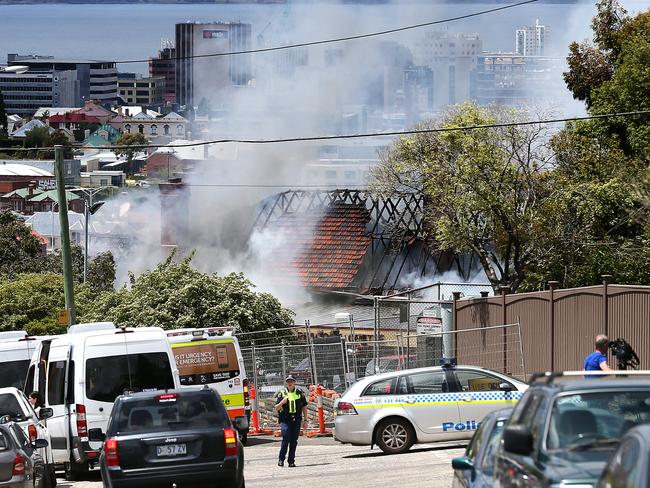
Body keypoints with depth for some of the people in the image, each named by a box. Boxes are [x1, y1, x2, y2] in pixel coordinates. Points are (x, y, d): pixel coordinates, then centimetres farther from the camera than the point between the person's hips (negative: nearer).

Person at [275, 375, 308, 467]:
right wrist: (282, 402, -16)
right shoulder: (282, 393, 5)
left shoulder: (300, 393, 9)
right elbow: (276, 408, 4)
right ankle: (281, 459, -4)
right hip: (285, 420, -2)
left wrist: (305, 420, 10)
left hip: (296, 420, 2)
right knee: (286, 439, -14)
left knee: (294, 441, 1)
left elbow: (304, 407, 14)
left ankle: (291, 461, 7)